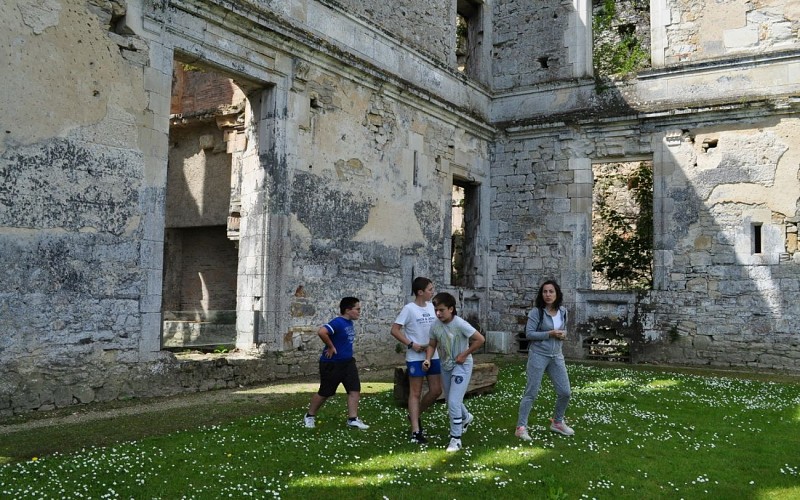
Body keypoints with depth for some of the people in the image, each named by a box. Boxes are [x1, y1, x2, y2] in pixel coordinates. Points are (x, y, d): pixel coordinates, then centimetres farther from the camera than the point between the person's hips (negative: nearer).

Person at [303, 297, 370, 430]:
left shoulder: (349, 323, 6)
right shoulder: (337, 323, -23)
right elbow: (321, 332, -38)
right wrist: (331, 347, -26)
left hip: (348, 362, 8)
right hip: (331, 364, -8)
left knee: (355, 389, -1)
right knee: (325, 392, 6)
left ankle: (352, 419, 5)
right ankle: (309, 416, 27)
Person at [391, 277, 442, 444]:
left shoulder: (431, 306, 7)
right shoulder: (409, 308, -12)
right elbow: (394, 330, -13)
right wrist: (411, 344, -17)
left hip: (433, 355, 6)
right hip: (415, 357, -6)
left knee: (436, 390, 7)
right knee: (415, 393, 1)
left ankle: (416, 415, 29)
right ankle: (415, 431, 6)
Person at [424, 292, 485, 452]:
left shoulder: (460, 324, -25)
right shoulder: (435, 326, -10)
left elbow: (480, 339, -21)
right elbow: (432, 345, 4)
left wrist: (464, 355, -18)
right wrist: (428, 359, -14)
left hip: (461, 366, -6)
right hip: (446, 365, 6)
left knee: (453, 402, -14)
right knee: (450, 400, 22)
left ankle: (456, 438, -1)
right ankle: (466, 418, 53)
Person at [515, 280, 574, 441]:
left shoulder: (563, 311, 6)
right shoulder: (536, 312, -12)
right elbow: (529, 334, -14)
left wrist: (563, 334, -5)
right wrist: (549, 334, -20)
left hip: (556, 356, 6)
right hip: (538, 355, -6)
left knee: (565, 392, 8)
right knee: (531, 393, -3)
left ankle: (557, 422, 29)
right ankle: (521, 427, 5)